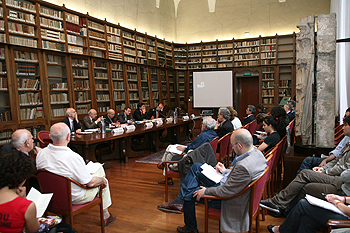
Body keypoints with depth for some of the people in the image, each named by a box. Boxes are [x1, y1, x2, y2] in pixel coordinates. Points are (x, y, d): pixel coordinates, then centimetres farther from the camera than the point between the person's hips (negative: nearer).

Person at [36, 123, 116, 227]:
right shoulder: (73, 158, -33)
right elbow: (90, 183, -23)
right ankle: (105, 216, 31)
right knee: (103, 181, 16)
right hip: (75, 198, -6)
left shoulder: (41, 154, -14)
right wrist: (102, 179, -1)